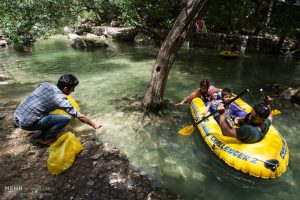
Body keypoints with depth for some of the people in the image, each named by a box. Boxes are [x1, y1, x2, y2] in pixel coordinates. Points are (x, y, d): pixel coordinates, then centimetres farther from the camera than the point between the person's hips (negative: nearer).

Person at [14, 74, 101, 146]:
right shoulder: (61, 99, -14)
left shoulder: (46, 84, 4)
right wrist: (93, 124, 8)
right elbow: (80, 116, -6)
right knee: (66, 118, -13)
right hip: (27, 123, -8)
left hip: (17, 116, 8)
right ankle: (43, 139, 5)